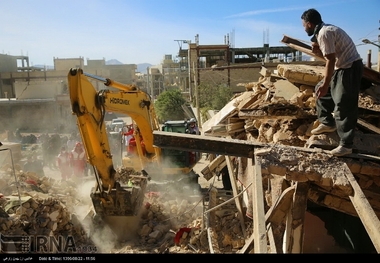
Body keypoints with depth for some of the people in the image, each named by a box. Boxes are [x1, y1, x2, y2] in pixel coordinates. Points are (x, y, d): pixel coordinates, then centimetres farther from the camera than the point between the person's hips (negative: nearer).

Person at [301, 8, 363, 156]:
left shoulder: (324, 33, -19)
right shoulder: (323, 31, 12)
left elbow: (331, 60, -22)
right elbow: (331, 56, 15)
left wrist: (326, 84, -20)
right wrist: (317, 50, -1)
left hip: (350, 68, -11)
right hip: (342, 67, 11)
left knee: (344, 107, -10)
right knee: (320, 89, 19)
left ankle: (346, 145, -3)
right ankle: (327, 123, 27)